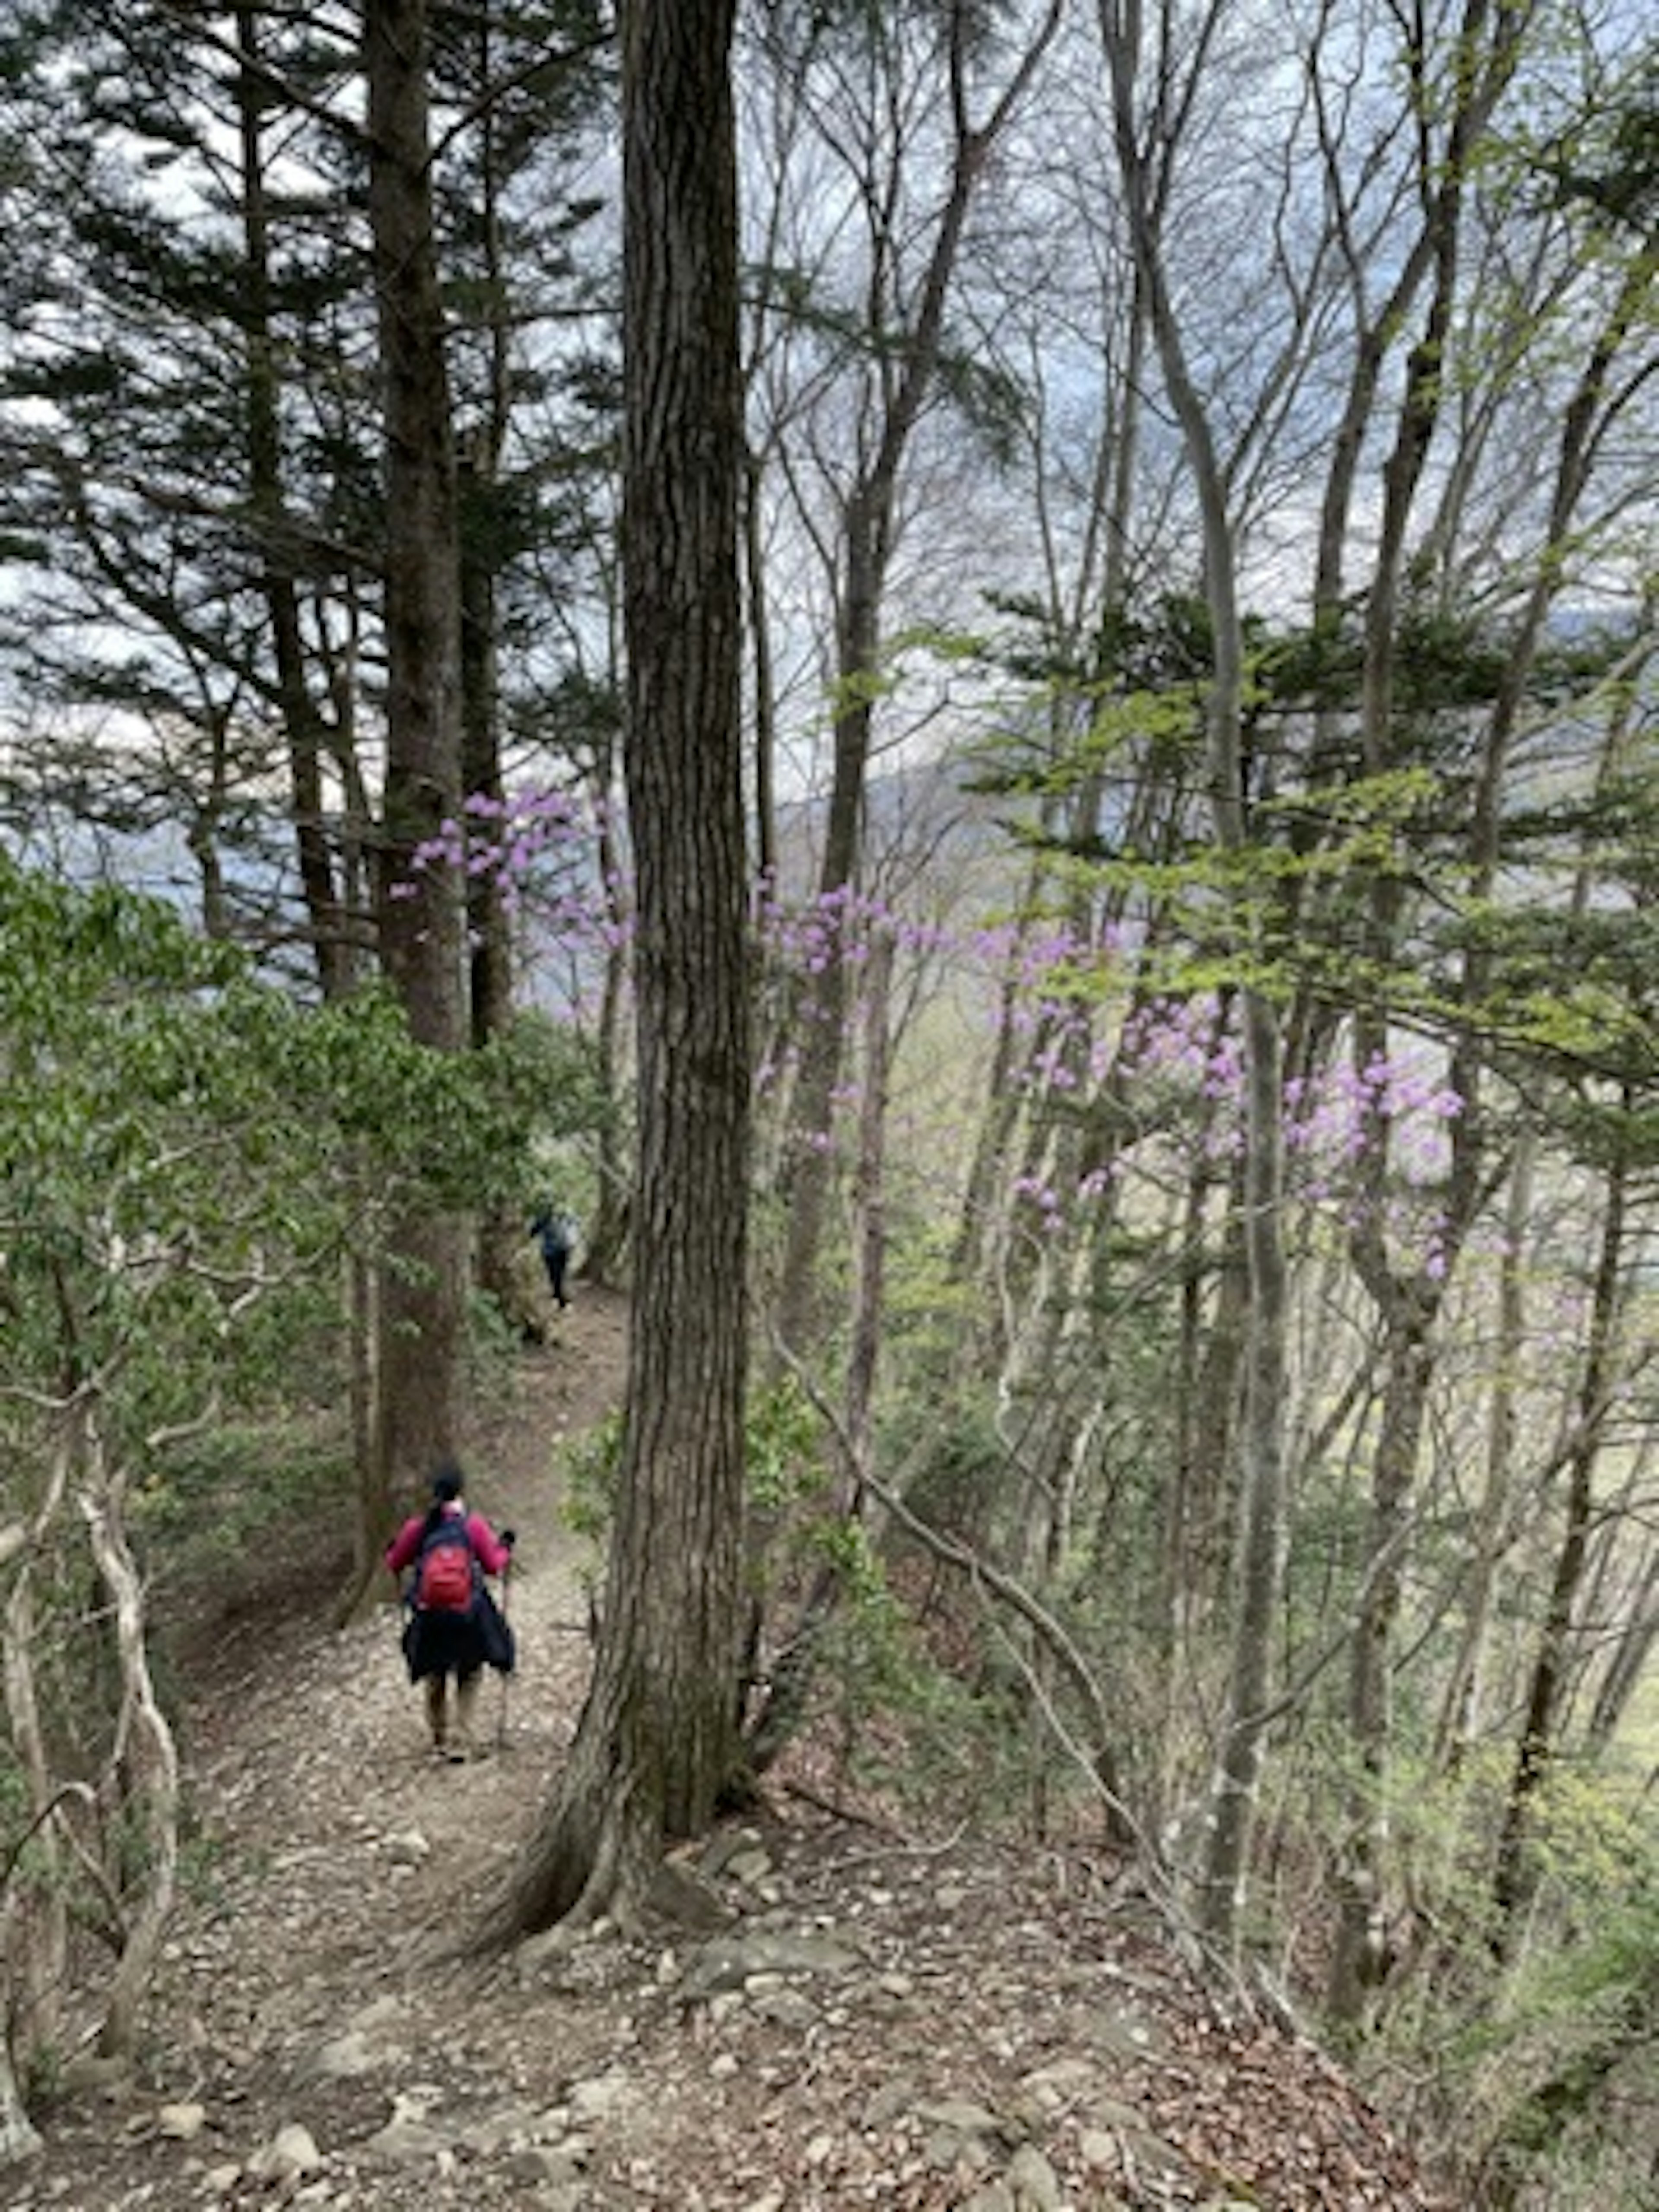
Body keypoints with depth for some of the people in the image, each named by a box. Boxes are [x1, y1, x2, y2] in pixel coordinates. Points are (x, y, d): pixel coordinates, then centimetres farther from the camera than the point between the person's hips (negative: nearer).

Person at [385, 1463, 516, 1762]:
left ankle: (440, 1742, 31)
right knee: (469, 1680, 15)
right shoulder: (474, 1524, -9)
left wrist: (391, 1550, 29)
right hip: (468, 1617, -2)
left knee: (435, 1681, 21)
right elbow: (493, 1565, -2)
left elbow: (395, 1564, 8)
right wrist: (505, 1547, 17)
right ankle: (461, 1741, 9)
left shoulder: (417, 1527, -4)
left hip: (429, 1617, 2)